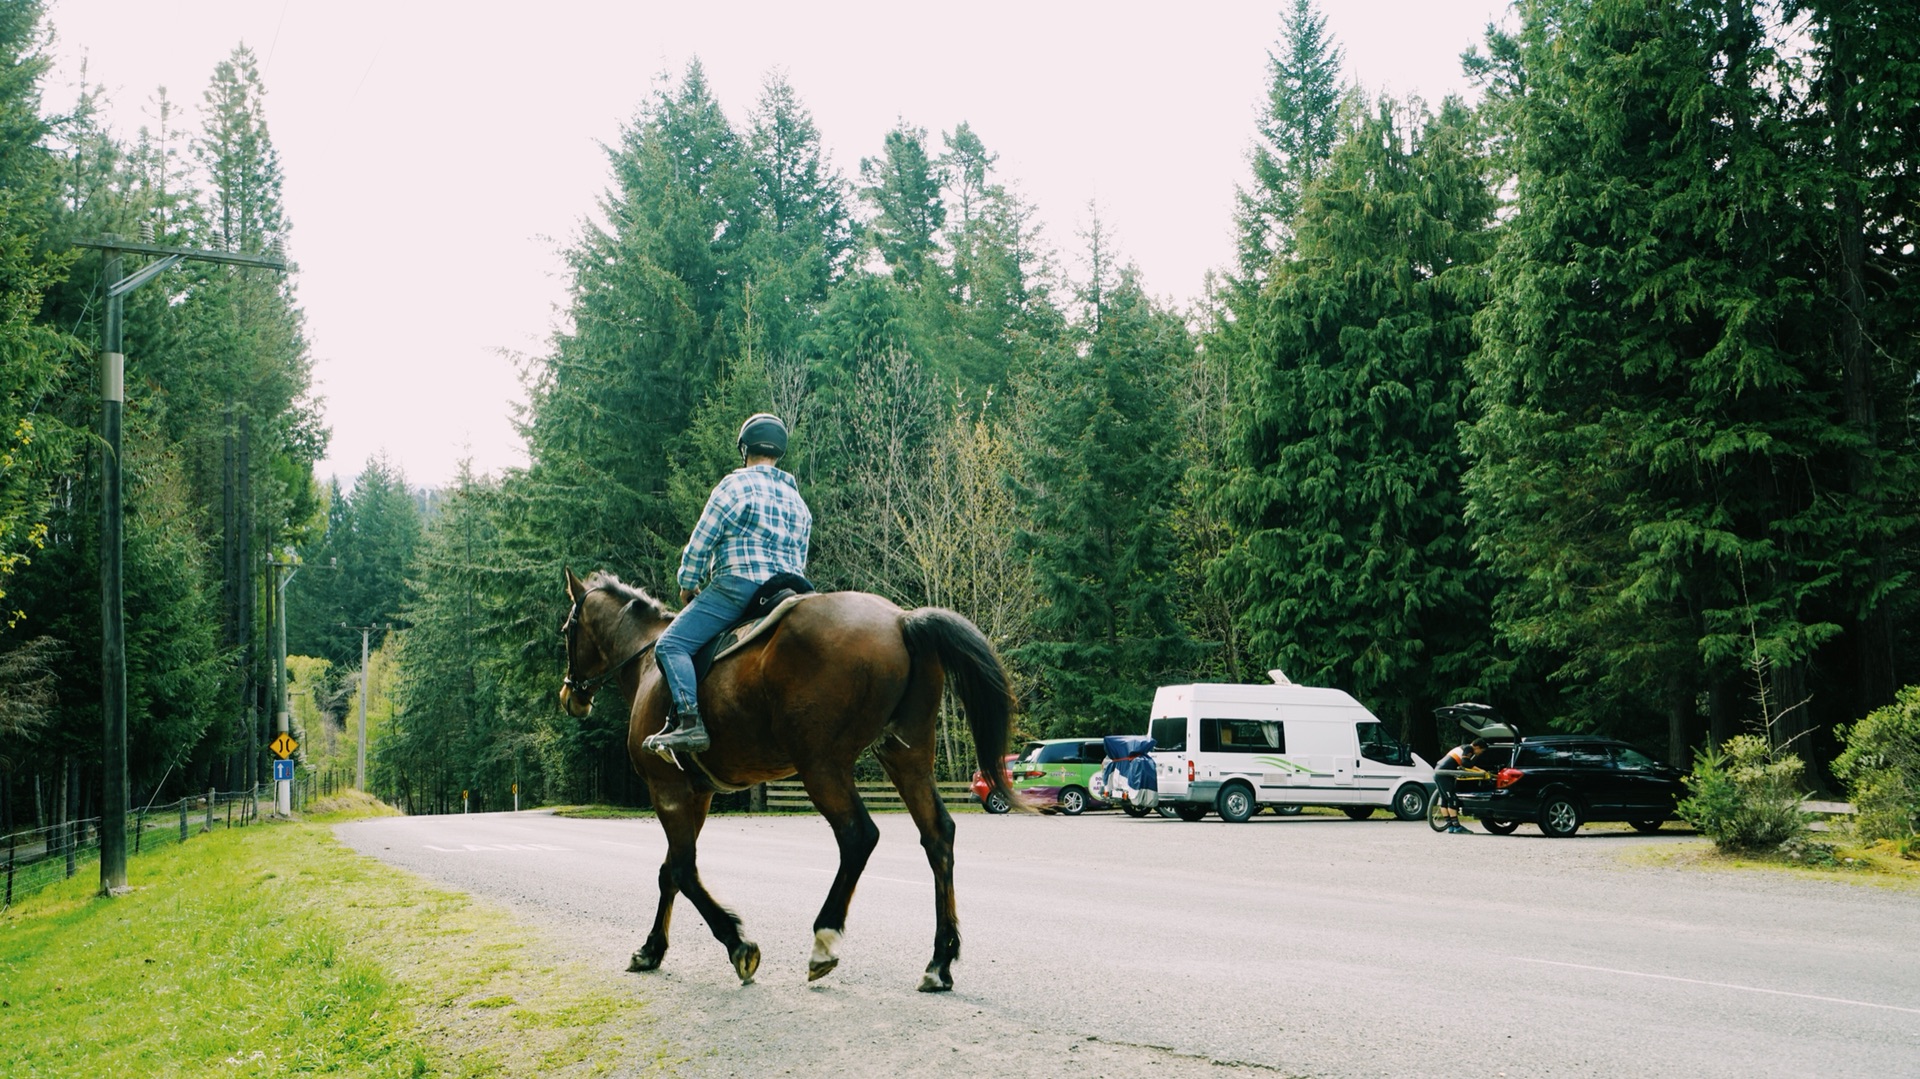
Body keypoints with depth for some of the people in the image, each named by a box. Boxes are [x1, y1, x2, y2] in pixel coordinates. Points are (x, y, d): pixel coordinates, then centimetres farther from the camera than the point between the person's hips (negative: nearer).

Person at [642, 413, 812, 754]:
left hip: (736, 584, -8)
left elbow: (700, 543, -3)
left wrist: (687, 586, 9)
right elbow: (800, 562, 24)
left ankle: (689, 722, -29)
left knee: (671, 645, -12)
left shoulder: (735, 484, -2)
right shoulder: (798, 500, 20)